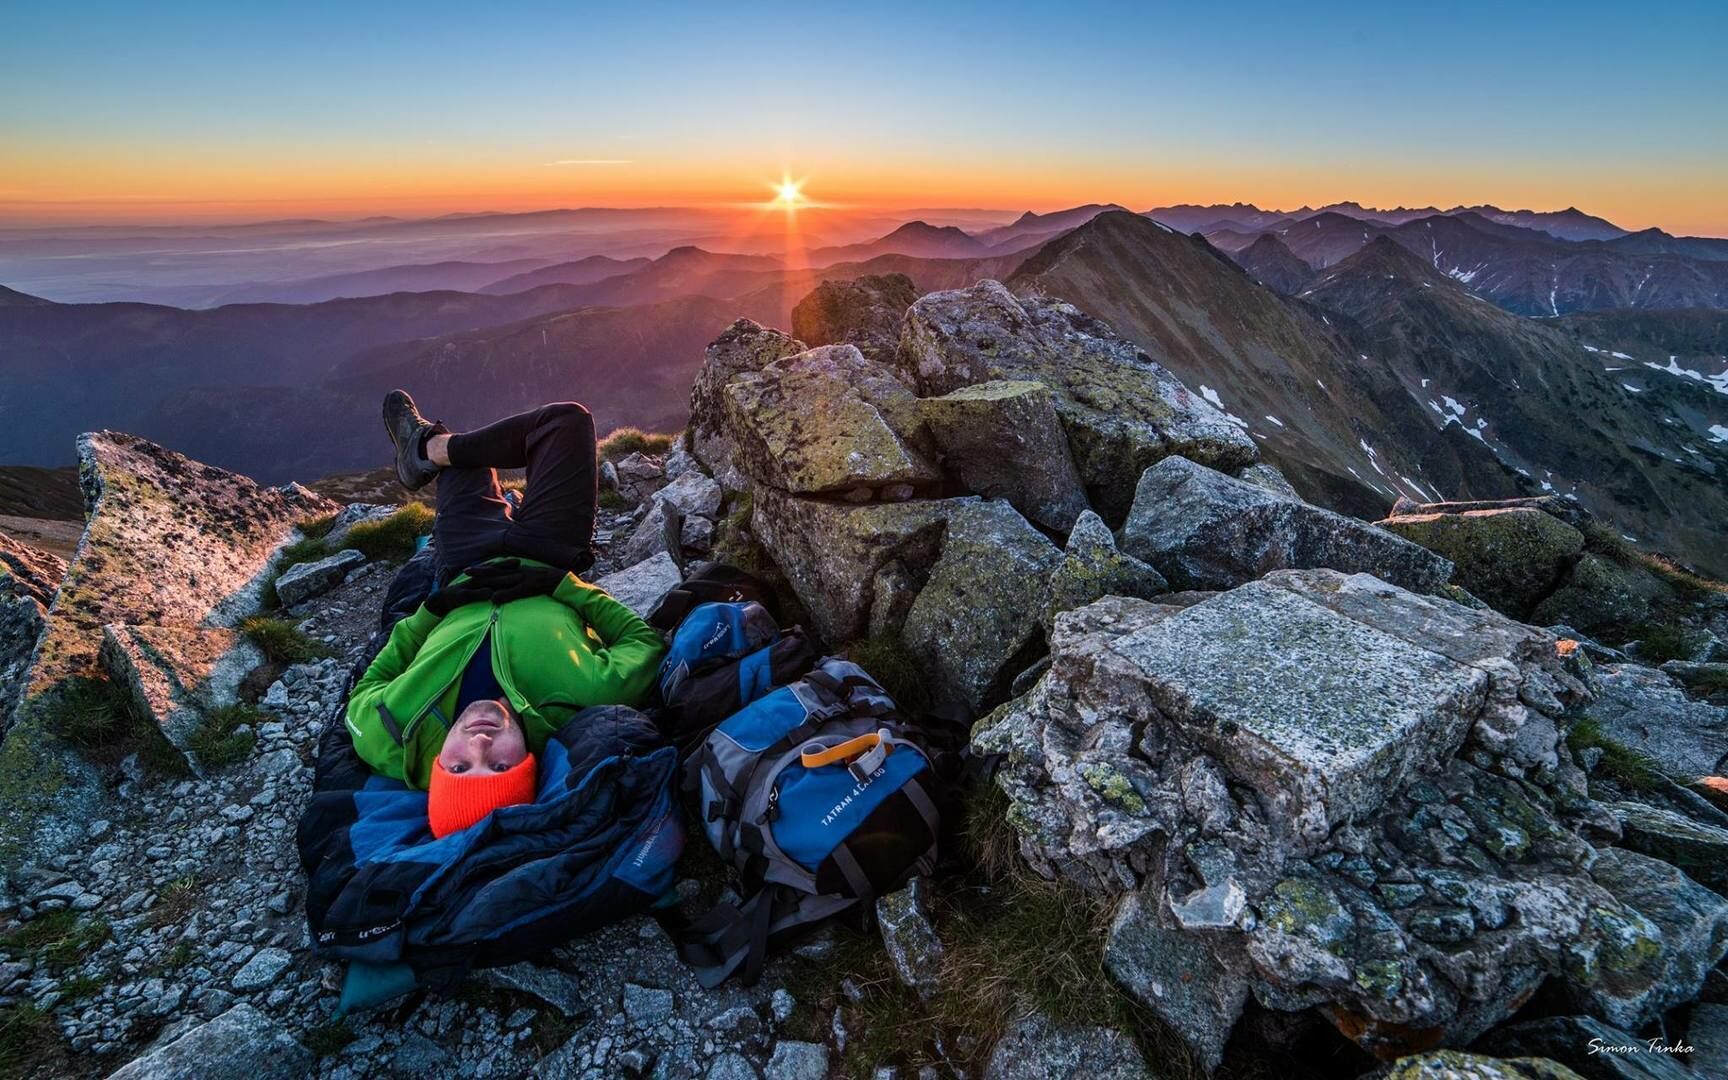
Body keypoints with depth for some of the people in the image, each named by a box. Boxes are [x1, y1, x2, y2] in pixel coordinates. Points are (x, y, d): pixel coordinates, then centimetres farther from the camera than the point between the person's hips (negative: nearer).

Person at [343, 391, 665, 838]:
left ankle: (428, 450, 58)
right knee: (566, 418, 4)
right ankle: (430, 448, 30)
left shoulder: (388, 740, -39)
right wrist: (562, 584, -25)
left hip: (463, 576, 1)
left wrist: (426, 613, -18)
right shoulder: (588, 701, -47)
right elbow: (645, 639, -26)